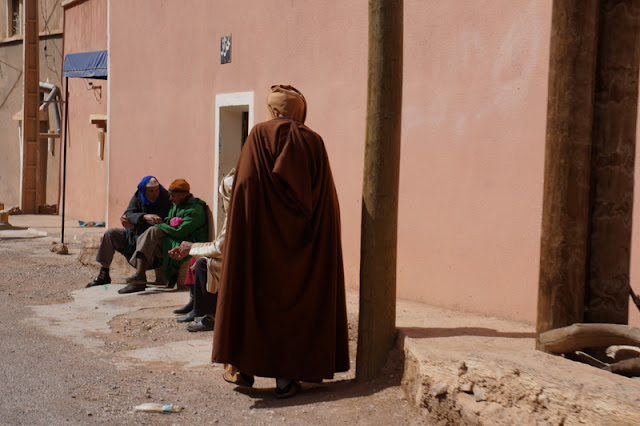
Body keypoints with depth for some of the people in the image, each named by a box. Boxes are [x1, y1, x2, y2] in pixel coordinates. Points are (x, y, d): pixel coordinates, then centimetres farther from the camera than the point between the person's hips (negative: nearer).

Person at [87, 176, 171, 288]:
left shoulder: (165, 199, -17)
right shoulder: (138, 197, -3)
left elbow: (159, 224, -27)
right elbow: (128, 214, -19)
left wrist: (133, 224, -28)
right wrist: (145, 216, -42)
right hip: (133, 234, 6)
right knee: (110, 233, -8)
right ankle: (103, 275, -2)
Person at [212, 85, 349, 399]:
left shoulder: (260, 135, 0)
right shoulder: (314, 142, 6)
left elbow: (244, 185, -8)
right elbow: (327, 200, 3)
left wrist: (239, 226, -2)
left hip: (261, 231, -2)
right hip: (303, 237, 2)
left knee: (254, 291, 8)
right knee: (297, 296, 6)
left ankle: (243, 366, 13)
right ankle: (286, 376, 6)